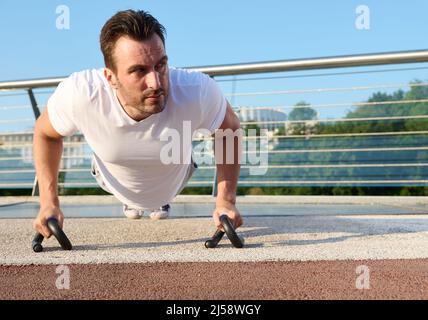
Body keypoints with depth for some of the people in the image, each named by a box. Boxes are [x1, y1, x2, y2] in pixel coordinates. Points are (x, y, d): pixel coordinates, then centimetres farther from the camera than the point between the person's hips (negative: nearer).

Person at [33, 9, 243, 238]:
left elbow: (229, 130, -20)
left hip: (173, 181, 1)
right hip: (115, 181, 0)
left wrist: (226, 201, -26)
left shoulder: (197, 91, -43)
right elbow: (45, 132, -18)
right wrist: (49, 203, -22)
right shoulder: (78, 95, -42)